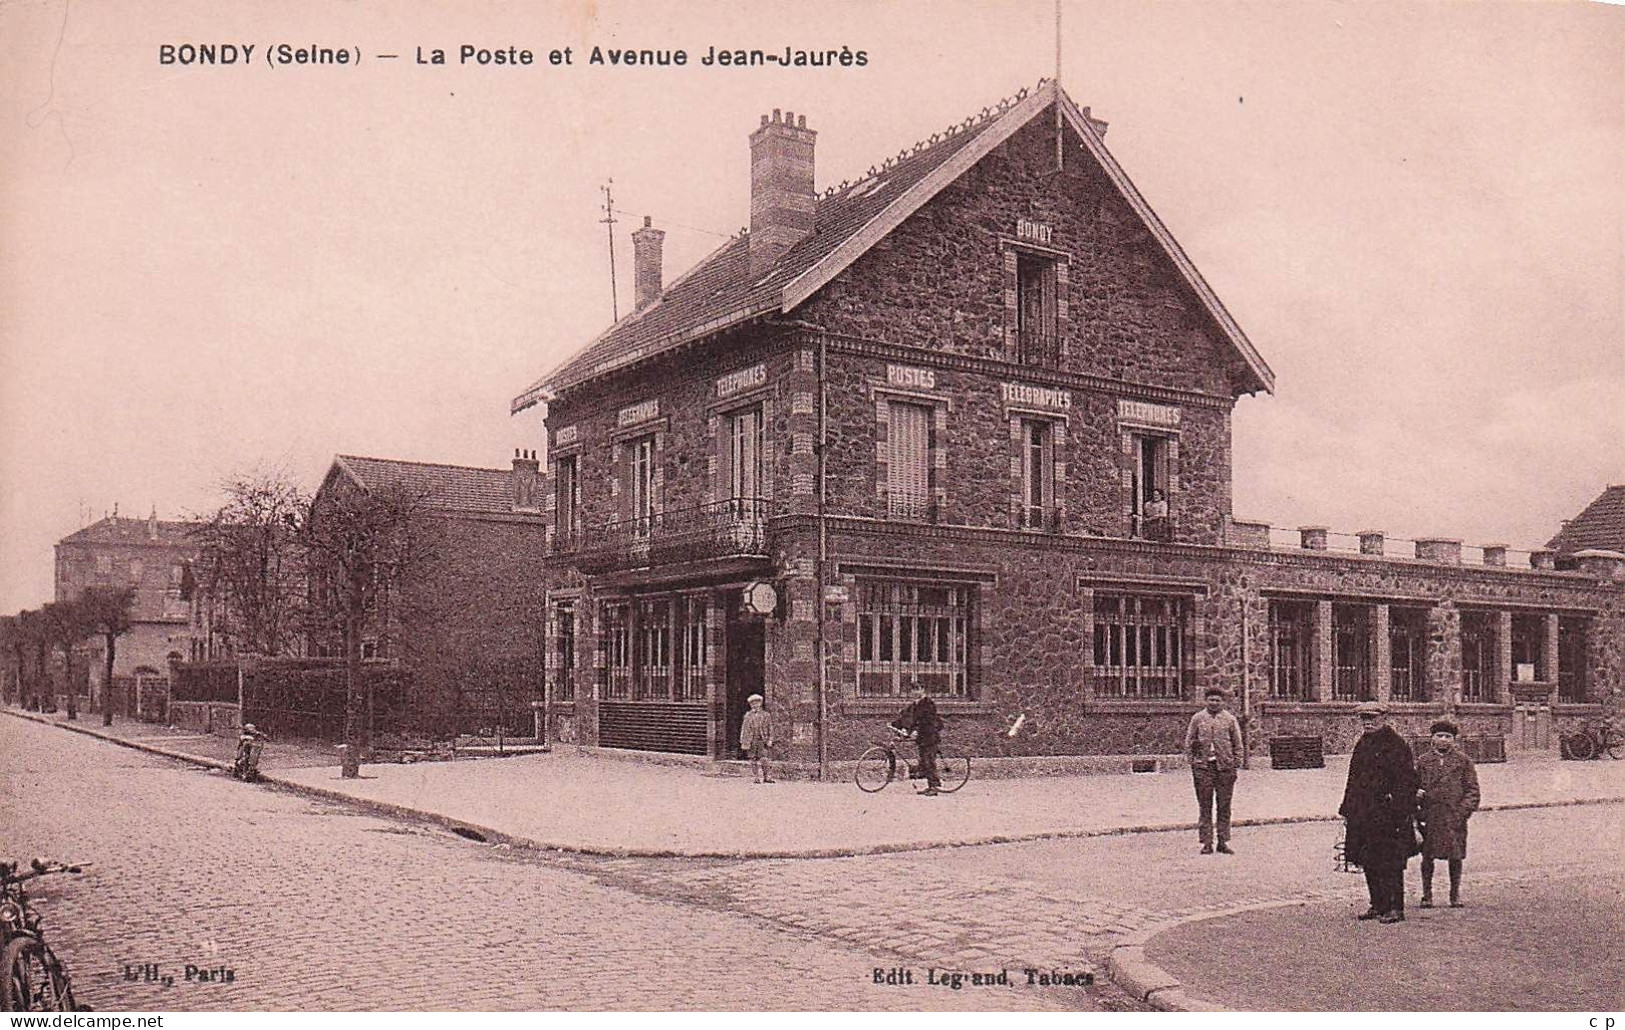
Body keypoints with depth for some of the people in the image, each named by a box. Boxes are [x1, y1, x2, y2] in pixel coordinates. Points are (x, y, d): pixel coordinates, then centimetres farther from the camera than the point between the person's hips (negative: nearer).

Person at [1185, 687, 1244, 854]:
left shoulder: (1230, 719, 8)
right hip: (1203, 766, 0)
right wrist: (1193, 761, 1)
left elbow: (1237, 744, 9)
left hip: (1224, 766, 0)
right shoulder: (1197, 718, 7)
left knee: (1224, 806, 4)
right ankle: (1206, 843, 3)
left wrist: (1235, 765, 1)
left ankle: (1223, 842, 12)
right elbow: (1188, 741, 9)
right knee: (1204, 806, 0)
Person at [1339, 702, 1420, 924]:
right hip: (1363, 815, 8)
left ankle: (1395, 908, 5)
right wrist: (1347, 811, 17)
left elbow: (1406, 782, -13)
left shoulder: (1396, 745, -8)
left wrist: (1398, 813, -19)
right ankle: (1378, 905, 20)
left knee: (1390, 863, -3)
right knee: (1368, 863, 11)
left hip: (1387, 815, -8)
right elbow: (1354, 779, 20)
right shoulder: (1362, 745, 15)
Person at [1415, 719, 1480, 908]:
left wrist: (1464, 811, -6)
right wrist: (1417, 796, -7)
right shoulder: (1423, 761, 9)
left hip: (1455, 817, -1)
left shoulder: (1463, 760, 6)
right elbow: (1415, 787, 15)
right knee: (1427, 856, 2)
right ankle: (1427, 895, 12)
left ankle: (1455, 894, 17)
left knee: (1455, 856, 4)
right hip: (1429, 817, 1)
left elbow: (1472, 789, 5)